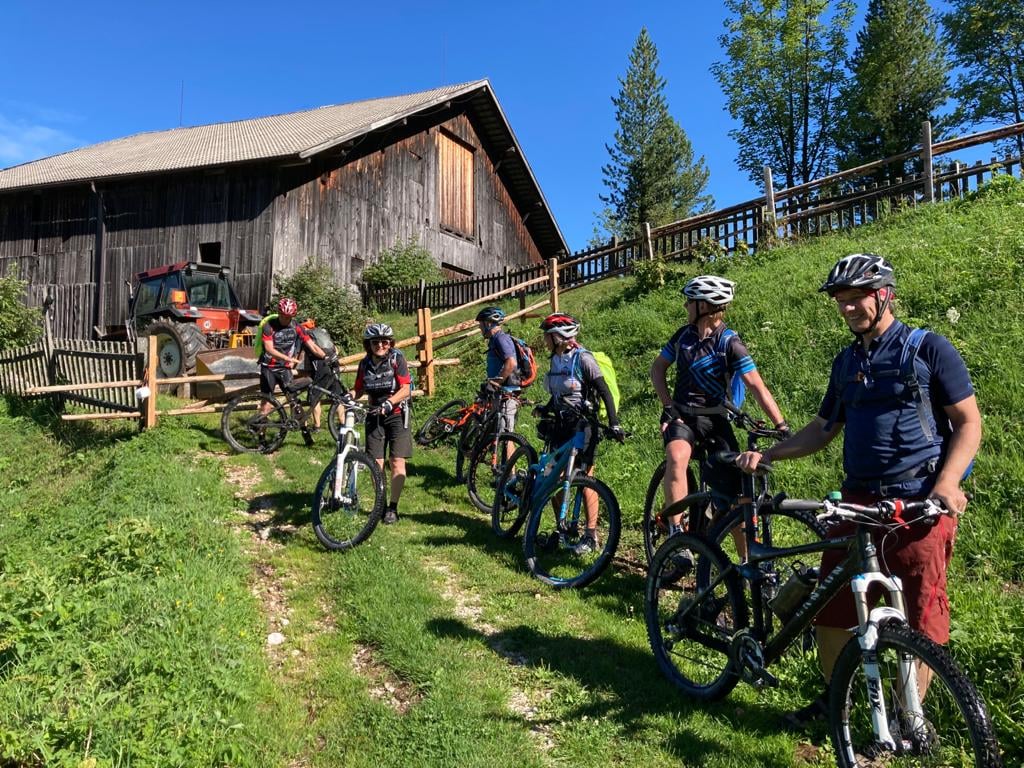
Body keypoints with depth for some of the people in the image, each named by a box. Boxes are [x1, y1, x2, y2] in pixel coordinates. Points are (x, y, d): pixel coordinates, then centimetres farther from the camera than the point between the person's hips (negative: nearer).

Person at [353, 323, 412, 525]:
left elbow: (405, 389, -15)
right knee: (376, 463, -3)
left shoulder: (397, 359, -9)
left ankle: (393, 507, 2)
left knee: (397, 461, -9)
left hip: (397, 414, -3)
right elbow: (359, 390, 8)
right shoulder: (365, 364, 3)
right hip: (375, 415, 3)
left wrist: (388, 403, -29)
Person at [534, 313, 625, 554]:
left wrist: (614, 424, -21)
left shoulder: (582, 359, -12)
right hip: (561, 425, 8)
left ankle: (591, 536, 2)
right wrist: (545, 409, 3)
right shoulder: (556, 360, 10)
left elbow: (605, 392, -15)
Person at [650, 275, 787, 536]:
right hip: (682, 416, 2)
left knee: (735, 491, -7)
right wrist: (668, 406, -4)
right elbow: (657, 369, 9)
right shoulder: (684, 335, 1)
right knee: (677, 456, -33)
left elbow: (757, 386, -18)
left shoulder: (730, 343, -12)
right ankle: (676, 532, -26)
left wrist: (781, 426, -26)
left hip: (715, 420, -2)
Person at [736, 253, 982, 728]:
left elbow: (969, 422, -3)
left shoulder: (928, 348, -2)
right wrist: (767, 454, 7)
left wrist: (946, 483, -19)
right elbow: (824, 428, 20)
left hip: (921, 504, -5)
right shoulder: (847, 362, 15)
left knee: (921, 617, 1)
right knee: (830, 606, 7)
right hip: (858, 501, 5)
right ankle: (833, 700, 26)